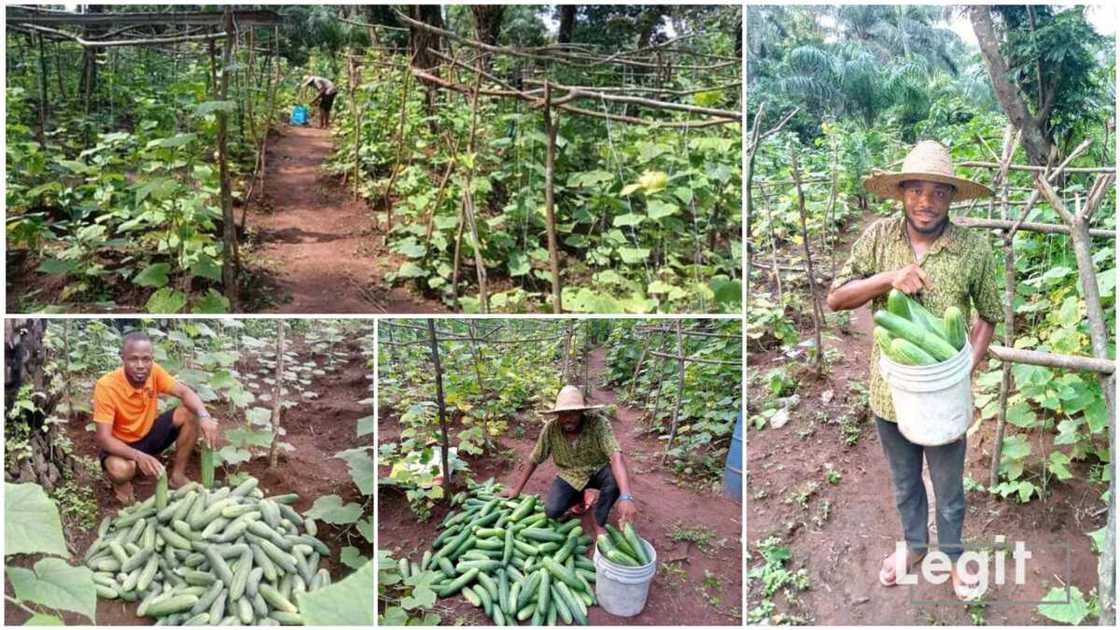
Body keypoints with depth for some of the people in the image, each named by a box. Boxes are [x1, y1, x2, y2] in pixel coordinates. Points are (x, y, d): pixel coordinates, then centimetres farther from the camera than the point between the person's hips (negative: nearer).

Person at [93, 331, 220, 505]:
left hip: (150, 433, 5)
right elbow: (103, 438, -30)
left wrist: (204, 417, -39)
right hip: (122, 445, -5)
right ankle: (121, 482, 2)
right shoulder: (106, 386, -29)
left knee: (191, 414, -17)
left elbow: (184, 392, -17)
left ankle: (177, 475, -1)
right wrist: (138, 456, -46)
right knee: (120, 469, -38)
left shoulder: (153, 371, -16)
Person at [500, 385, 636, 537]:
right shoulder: (551, 428, -22)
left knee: (616, 478, -35)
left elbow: (616, 456, -43)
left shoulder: (598, 423, -31)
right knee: (552, 511, -20)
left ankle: (600, 523, -8)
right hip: (571, 475, 2)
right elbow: (534, 460, -6)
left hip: (598, 470, -2)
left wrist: (626, 496, -56)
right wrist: (517, 488, 0)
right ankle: (579, 496, 15)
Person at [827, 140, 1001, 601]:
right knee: (904, 481, 24)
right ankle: (914, 544, 48)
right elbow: (835, 299, -12)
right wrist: (888, 278, -27)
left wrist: (968, 367, -14)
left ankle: (952, 555, 44)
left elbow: (988, 316, -1)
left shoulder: (974, 248, -12)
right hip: (890, 388, 1)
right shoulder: (878, 236, -10)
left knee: (949, 487, 19)